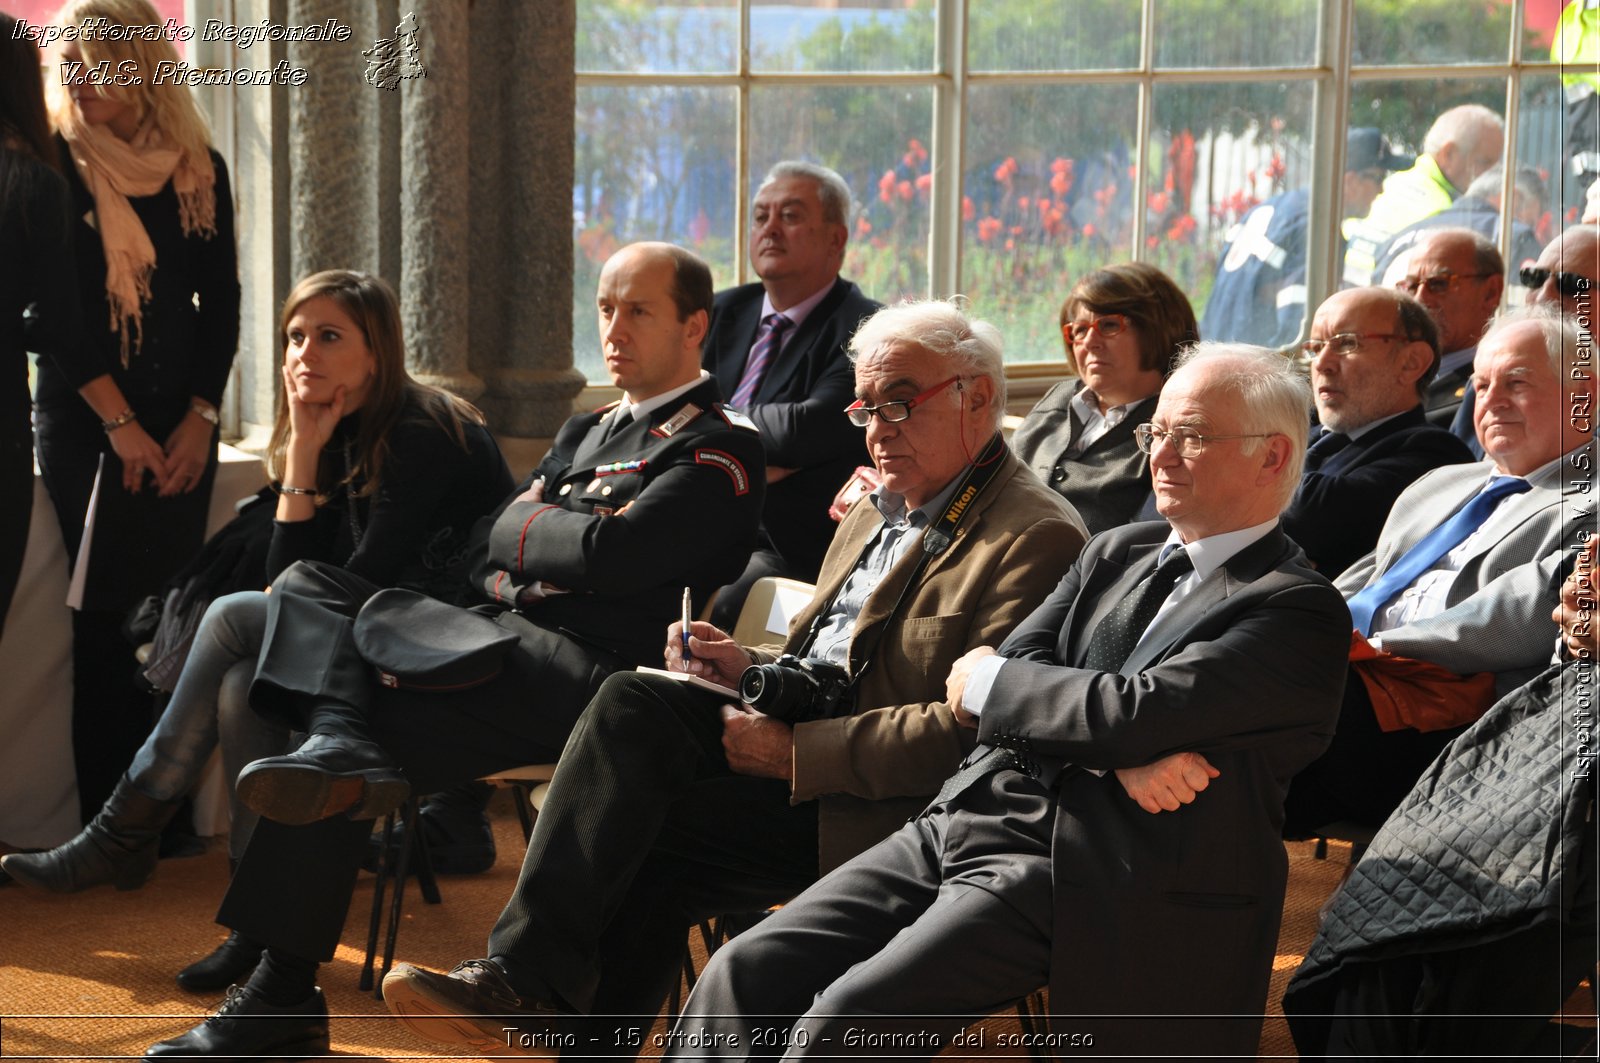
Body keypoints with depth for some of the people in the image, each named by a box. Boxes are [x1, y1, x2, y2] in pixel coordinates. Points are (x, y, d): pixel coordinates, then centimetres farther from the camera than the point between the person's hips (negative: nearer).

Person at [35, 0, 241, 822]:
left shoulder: (199, 168, 7)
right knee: (110, 610, -6)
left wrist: (200, 416, -3)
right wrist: (116, 421, -10)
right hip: (82, 419, -3)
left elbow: (221, 299, 8)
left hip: (179, 421, 3)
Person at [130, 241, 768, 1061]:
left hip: (583, 677, -8)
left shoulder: (719, 448, 1)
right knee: (309, 586, -7)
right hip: (499, 644, 8)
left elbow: (608, 556, -14)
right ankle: (342, 748, -40)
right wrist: (558, 531, -3)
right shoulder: (585, 433, 28)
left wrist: (529, 526, 4)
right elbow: (483, 552, 18)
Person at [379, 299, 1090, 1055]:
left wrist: (797, 750, -20)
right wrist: (753, 668, 5)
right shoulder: (875, 512, 20)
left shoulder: (1036, 538, -10)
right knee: (634, 700, -17)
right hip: (801, 741, 8)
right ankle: (523, 974, -20)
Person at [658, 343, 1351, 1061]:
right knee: (744, 972, -9)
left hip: (1067, 872, -7)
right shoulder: (1117, 553, 19)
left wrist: (986, 679, -1)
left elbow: (1135, 711, -17)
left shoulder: (1301, 612, -5)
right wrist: (1116, 755, -13)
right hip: (965, 818, 7)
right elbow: (1006, 668, 7)